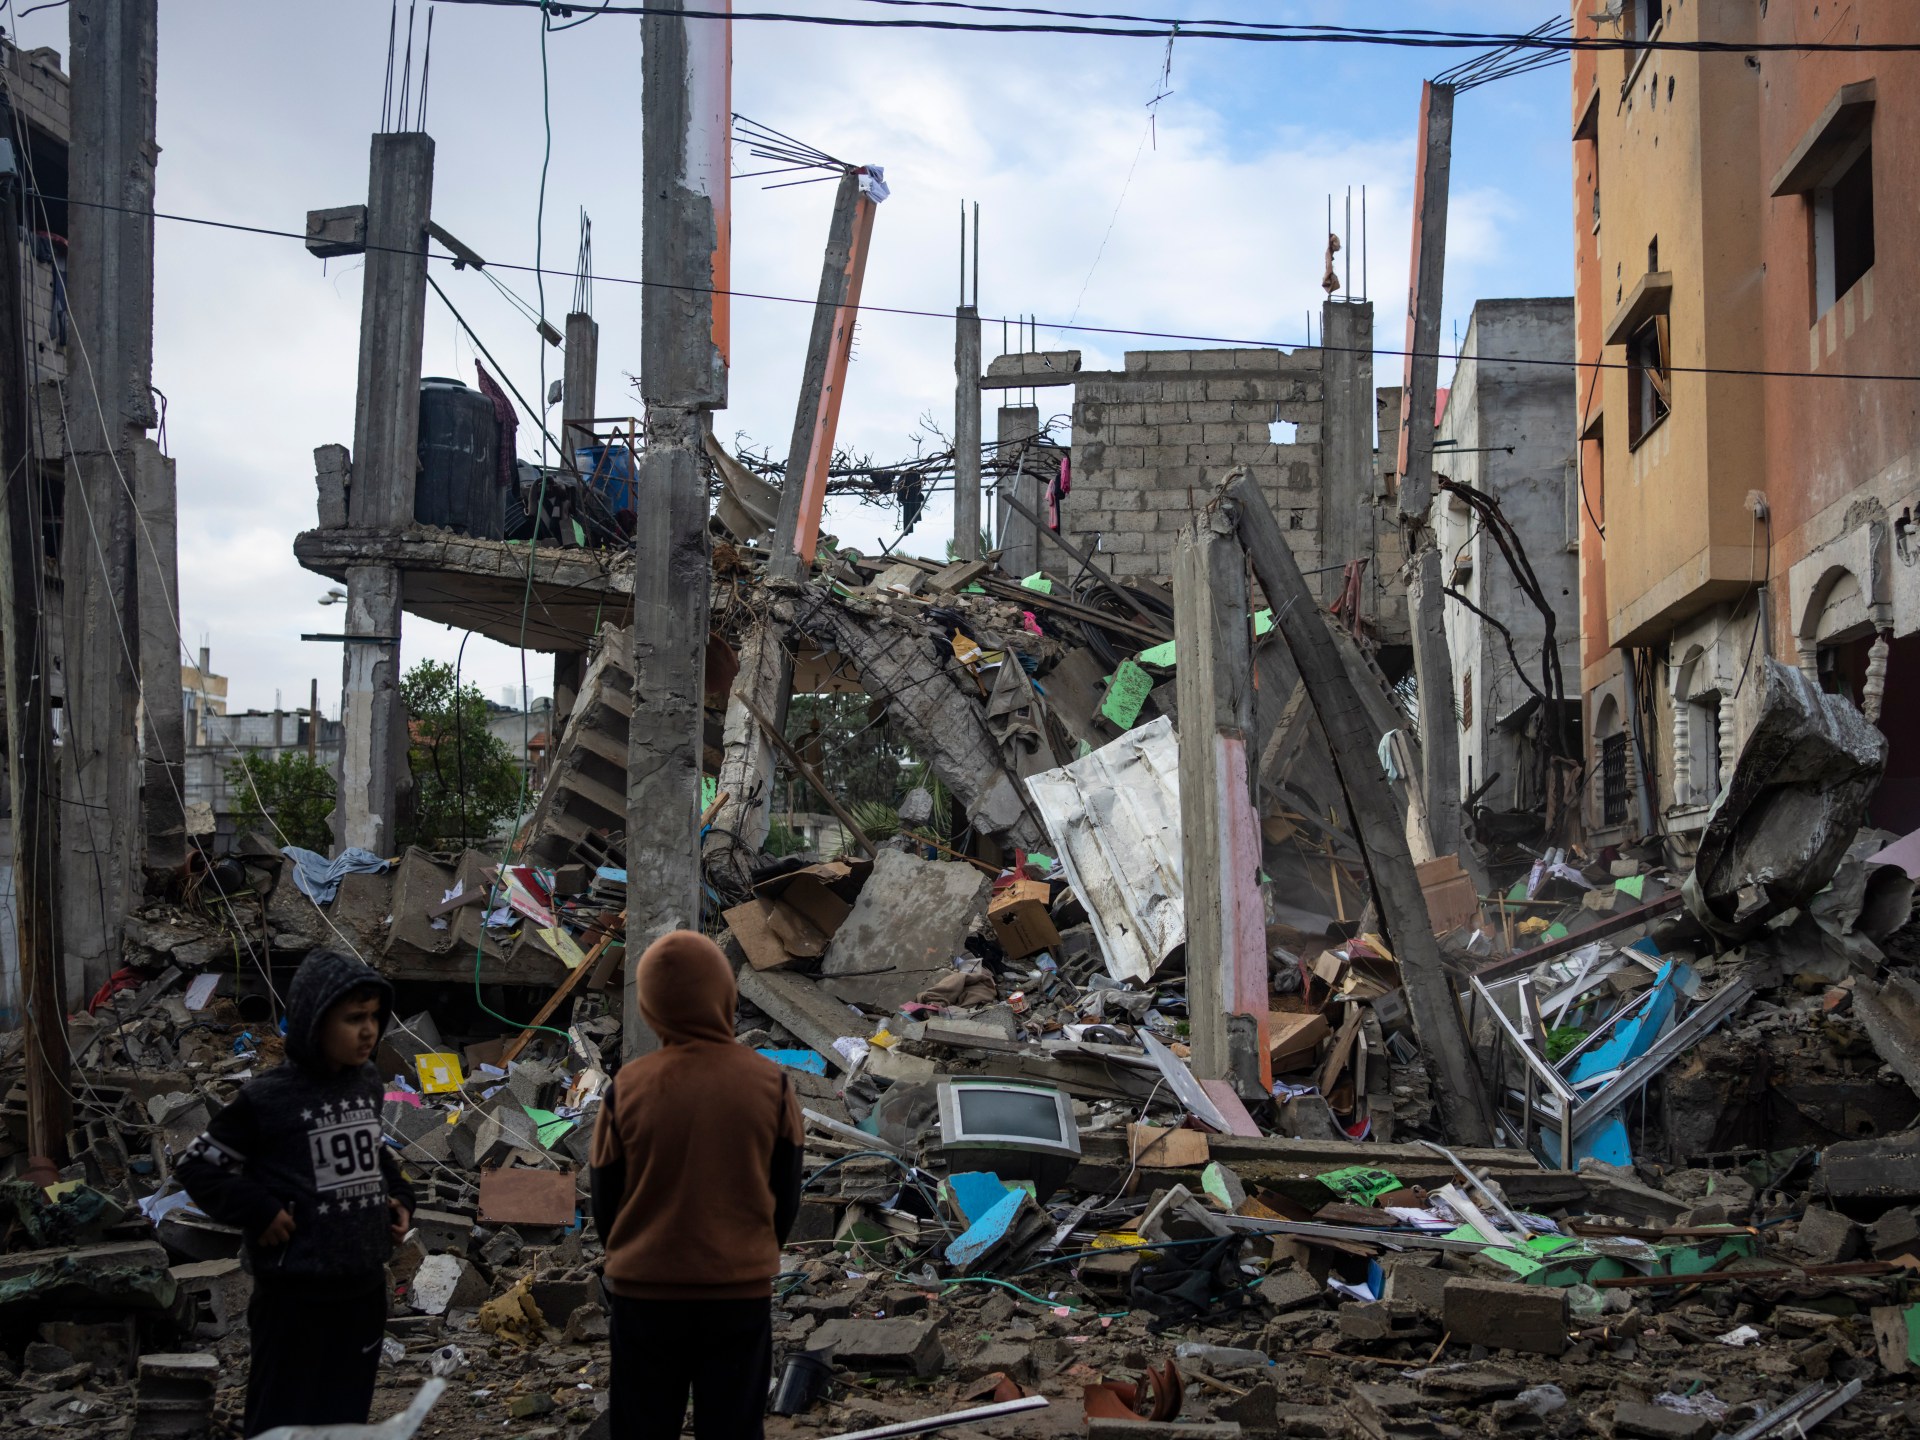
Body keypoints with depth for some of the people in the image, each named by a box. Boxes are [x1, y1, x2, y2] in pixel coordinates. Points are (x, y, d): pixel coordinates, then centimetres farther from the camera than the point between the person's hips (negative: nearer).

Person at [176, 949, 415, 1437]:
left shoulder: (368, 1084, 6)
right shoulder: (268, 1098, -13)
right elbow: (198, 1167, -7)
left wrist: (397, 1196, 8)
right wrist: (258, 1212, -15)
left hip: (364, 1285, 6)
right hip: (296, 1292, -6)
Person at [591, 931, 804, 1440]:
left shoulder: (625, 1089, -10)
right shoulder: (771, 1084, -8)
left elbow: (604, 1200, 1)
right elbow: (787, 1196, 2)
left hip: (645, 1291, 0)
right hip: (742, 1291, 0)